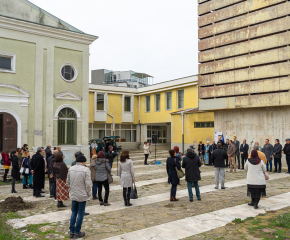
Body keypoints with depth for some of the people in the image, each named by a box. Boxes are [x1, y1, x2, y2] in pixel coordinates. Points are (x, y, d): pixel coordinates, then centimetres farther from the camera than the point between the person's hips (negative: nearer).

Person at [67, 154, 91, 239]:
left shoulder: (71, 169, 3)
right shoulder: (85, 170, -15)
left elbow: (68, 182, 9)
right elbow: (88, 184, -15)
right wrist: (89, 194, -3)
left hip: (73, 195, 5)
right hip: (82, 195, -5)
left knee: (74, 213, 16)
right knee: (80, 214, 5)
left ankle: (71, 232, 19)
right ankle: (77, 232, 13)